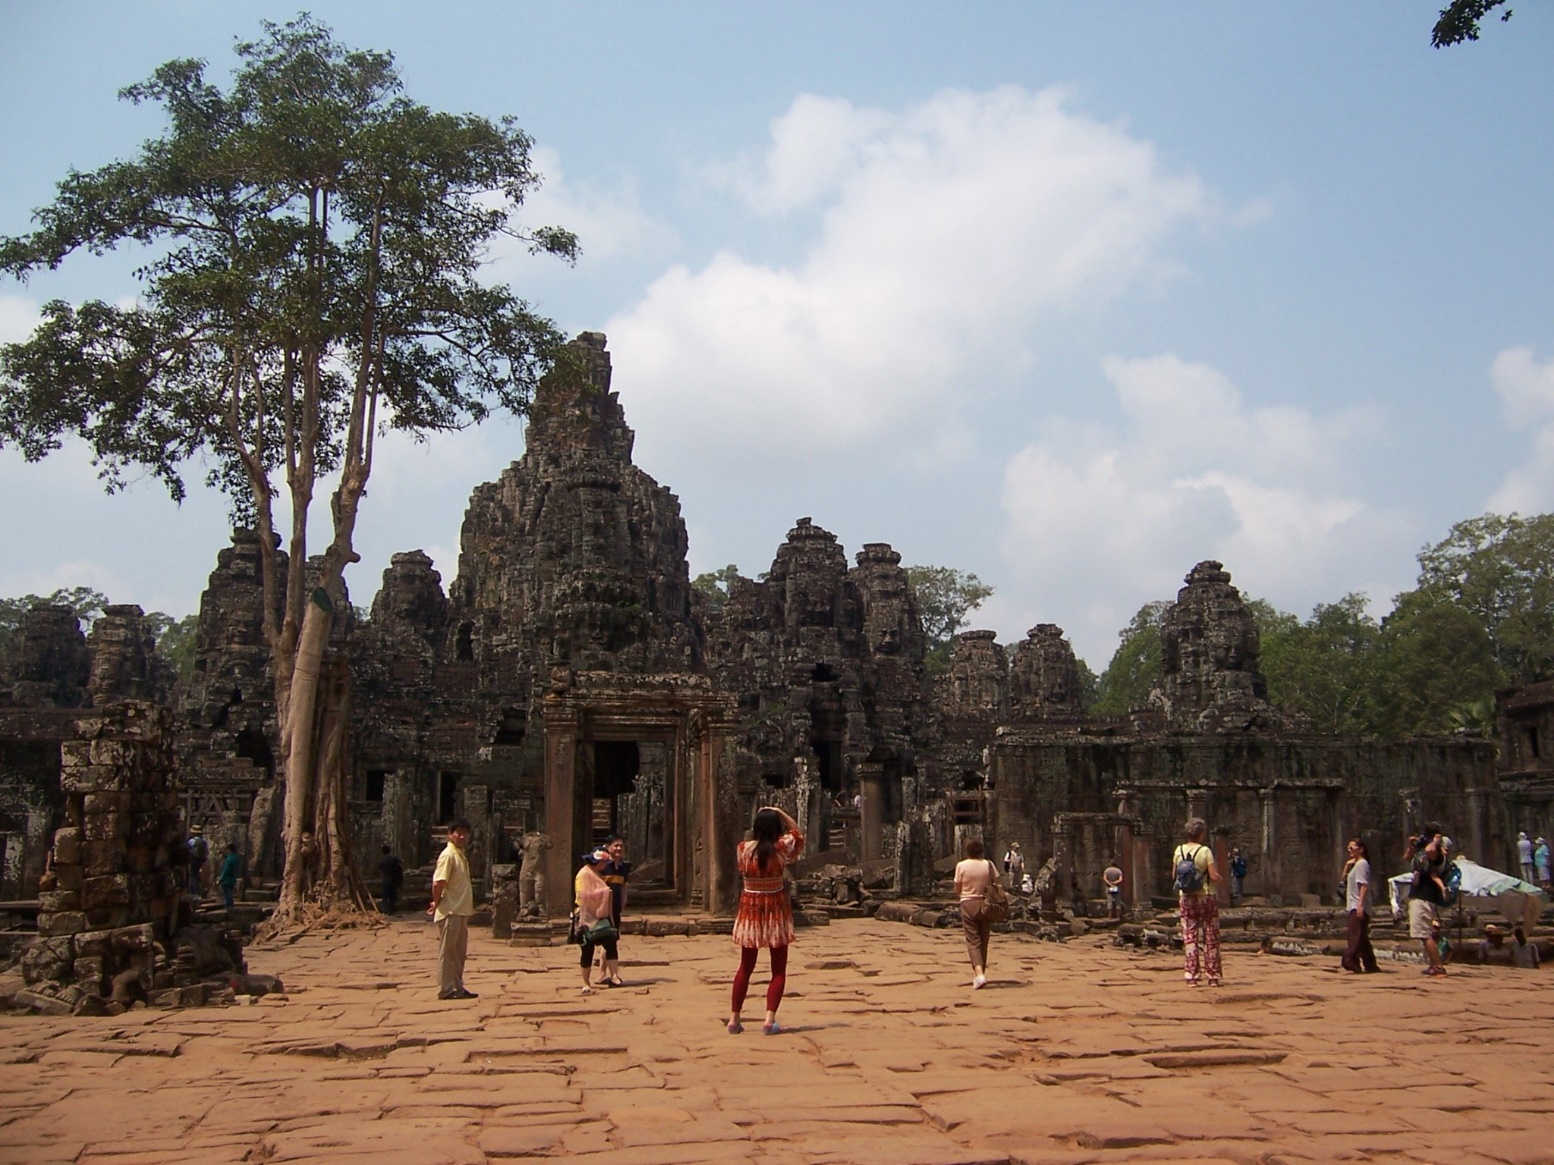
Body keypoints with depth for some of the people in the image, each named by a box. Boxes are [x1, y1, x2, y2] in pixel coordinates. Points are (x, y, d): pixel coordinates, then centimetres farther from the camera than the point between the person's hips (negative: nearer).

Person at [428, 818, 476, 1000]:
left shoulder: (461, 855, 14)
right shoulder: (448, 855, -14)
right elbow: (438, 883, -21)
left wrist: (463, 907, 12)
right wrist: (437, 903, -9)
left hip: (461, 911, 9)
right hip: (450, 912, -9)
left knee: (460, 951, 13)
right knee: (447, 951, -2)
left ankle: (458, 987, 20)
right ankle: (445, 990, 4)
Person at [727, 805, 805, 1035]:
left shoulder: (743, 849, -8)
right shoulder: (781, 848, -12)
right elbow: (796, 831, 7)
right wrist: (779, 812, 5)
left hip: (750, 910, 3)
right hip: (776, 911, -2)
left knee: (745, 967, 15)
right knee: (778, 970, 6)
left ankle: (734, 1019, 16)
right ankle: (770, 1019, -5)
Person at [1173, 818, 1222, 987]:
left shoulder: (1178, 851, 0)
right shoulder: (1205, 851, -12)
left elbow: (1175, 875, 7)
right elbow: (1215, 877, -15)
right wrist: (1218, 877, 6)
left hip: (1186, 898, 3)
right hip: (1206, 897, -3)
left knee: (1189, 937, 6)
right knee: (1210, 938, 7)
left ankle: (1191, 976, 3)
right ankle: (1213, 976, 11)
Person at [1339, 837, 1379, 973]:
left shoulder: (1362, 864, -9)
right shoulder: (1355, 864, 20)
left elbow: (1364, 885, -18)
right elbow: (1344, 880, 24)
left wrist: (1360, 905, -25)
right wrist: (1347, 866, 10)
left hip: (1358, 906, -10)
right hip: (1354, 906, 10)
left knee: (1356, 934, -19)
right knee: (1361, 936, 12)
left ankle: (1350, 960, -30)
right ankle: (1371, 965, 17)